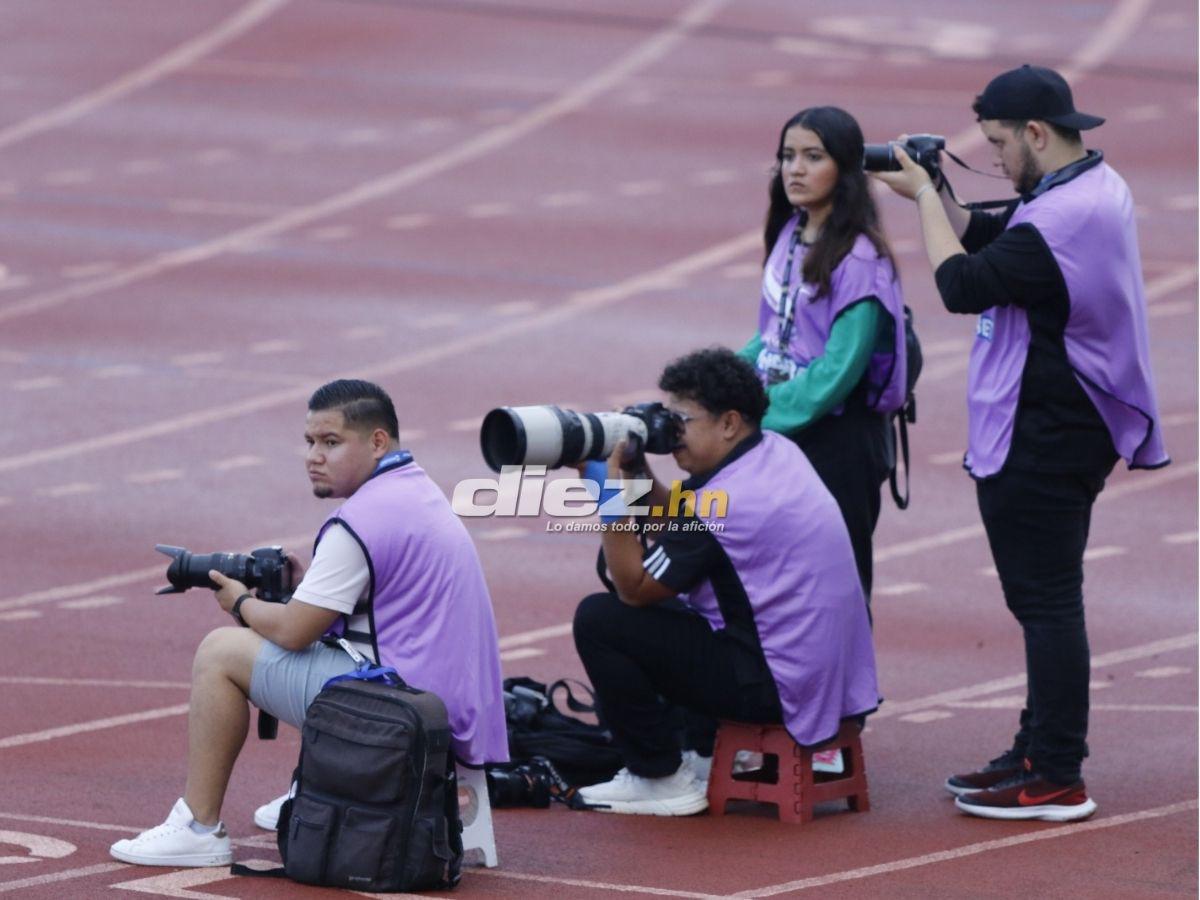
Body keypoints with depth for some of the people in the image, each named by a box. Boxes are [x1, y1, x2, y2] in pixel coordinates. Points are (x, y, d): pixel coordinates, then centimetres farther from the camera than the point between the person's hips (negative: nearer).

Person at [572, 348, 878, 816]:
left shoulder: (719, 503, -22)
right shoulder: (780, 453, 6)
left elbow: (634, 588, -13)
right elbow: (683, 529, 18)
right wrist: (641, 480, 3)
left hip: (780, 689, -10)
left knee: (598, 619, -7)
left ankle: (661, 777, 2)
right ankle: (714, 749, 24)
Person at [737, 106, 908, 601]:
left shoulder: (858, 258, -17)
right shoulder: (790, 234, 8)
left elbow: (839, 369, -20)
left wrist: (759, 417, -20)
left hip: (838, 442, -8)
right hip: (782, 432, 8)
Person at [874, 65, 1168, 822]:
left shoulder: (1062, 220, -24)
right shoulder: (1095, 188, 10)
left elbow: (963, 285, -22)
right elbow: (984, 237, 15)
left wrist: (926, 196, -10)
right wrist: (931, 187, 1)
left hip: (1041, 441, -11)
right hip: (1068, 428, 11)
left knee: (1046, 602, -7)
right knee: (1047, 599, 18)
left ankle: (1056, 781, -5)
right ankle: (1039, 752, 28)